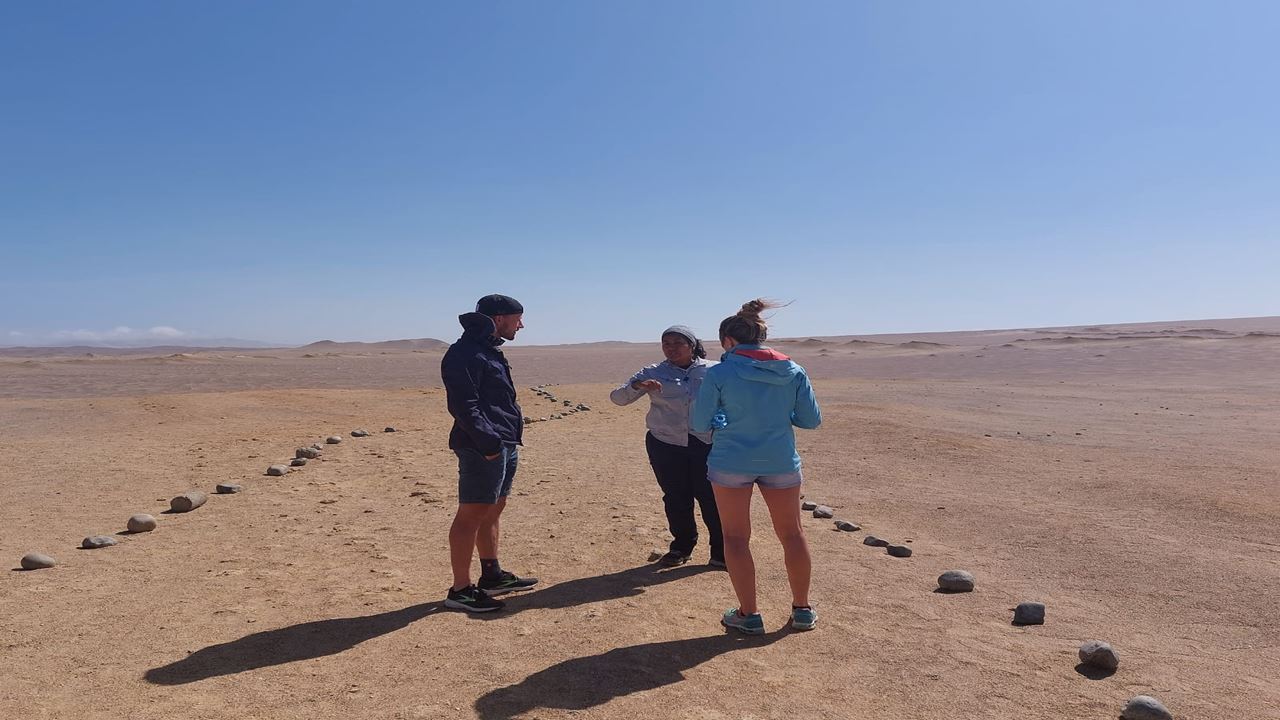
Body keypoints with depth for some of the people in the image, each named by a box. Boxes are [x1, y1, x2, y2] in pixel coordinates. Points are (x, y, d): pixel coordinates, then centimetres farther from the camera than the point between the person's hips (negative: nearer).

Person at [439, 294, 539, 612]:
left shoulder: (490, 350, 19)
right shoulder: (465, 352, -14)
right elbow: (464, 406, -21)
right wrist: (487, 442, -24)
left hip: (504, 445, 10)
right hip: (483, 448, -10)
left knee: (493, 511, 18)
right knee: (471, 514, -5)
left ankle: (492, 575, 30)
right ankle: (460, 590, 1)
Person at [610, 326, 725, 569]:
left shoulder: (713, 371, -1)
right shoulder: (653, 373, 1)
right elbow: (617, 397, -3)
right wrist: (637, 387, -23)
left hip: (705, 444, -1)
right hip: (665, 445, 1)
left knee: (711, 497, 0)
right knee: (676, 498, 9)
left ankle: (721, 551, 15)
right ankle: (681, 546, 29)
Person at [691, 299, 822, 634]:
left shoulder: (719, 374, -11)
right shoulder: (793, 372, -2)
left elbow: (700, 423, -6)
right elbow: (812, 420, 1)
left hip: (731, 462, -3)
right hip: (781, 462, 3)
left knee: (736, 538, 11)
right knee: (792, 534, 17)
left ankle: (749, 615, 15)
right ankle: (802, 609, 28)